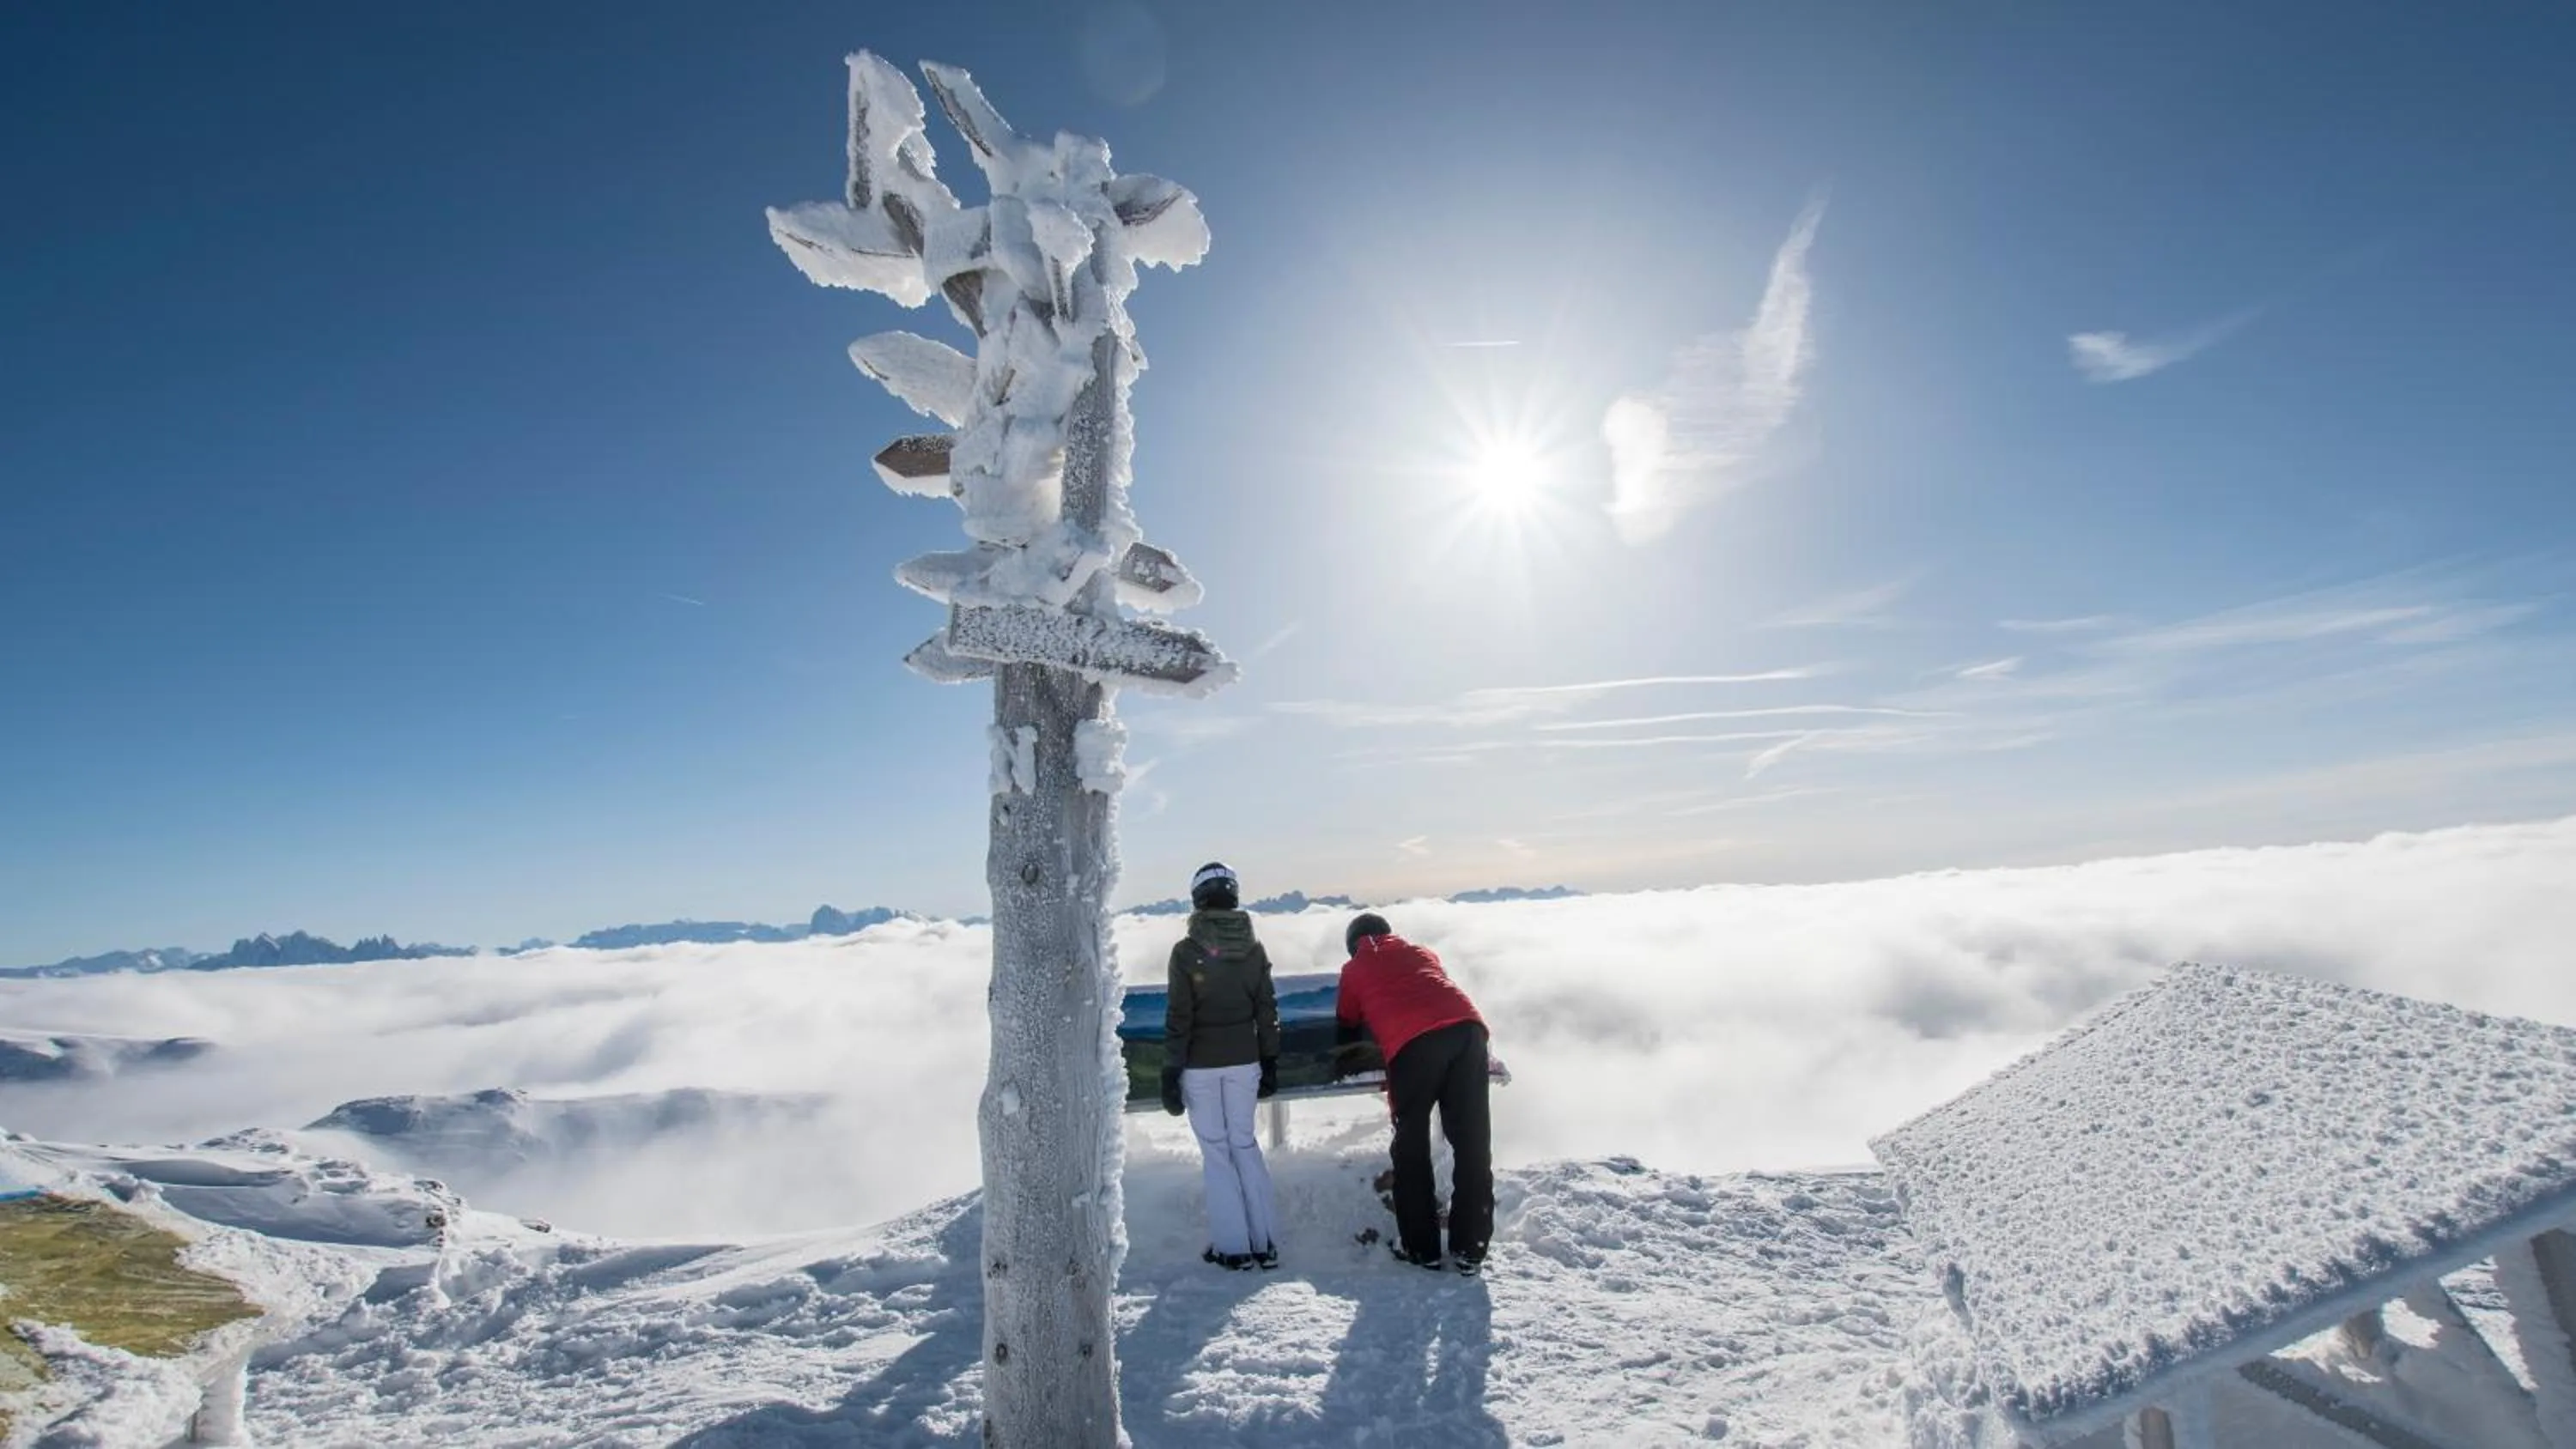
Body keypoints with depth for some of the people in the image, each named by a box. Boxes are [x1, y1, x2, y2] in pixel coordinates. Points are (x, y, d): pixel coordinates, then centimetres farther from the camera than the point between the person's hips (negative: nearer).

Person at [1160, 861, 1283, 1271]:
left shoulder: (1186, 951, -13)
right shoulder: (1254, 949, -2)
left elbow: (1178, 1018, -12)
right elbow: (1267, 1010, 3)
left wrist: (1171, 1071, -5)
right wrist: (1270, 1061, 12)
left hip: (1201, 1065, -3)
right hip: (1244, 1061, 3)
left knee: (1216, 1152, 8)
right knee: (1245, 1144, 15)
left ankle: (1233, 1246, 11)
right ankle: (1266, 1242, 17)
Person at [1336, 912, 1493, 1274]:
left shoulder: (1355, 968, 27)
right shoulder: (1422, 952, 35)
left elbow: (1347, 1020, 37)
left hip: (1412, 1042, -3)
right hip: (1467, 1027, 3)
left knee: (1412, 1147, 11)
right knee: (1473, 1142, 10)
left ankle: (1420, 1247, 17)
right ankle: (1470, 1249, 14)